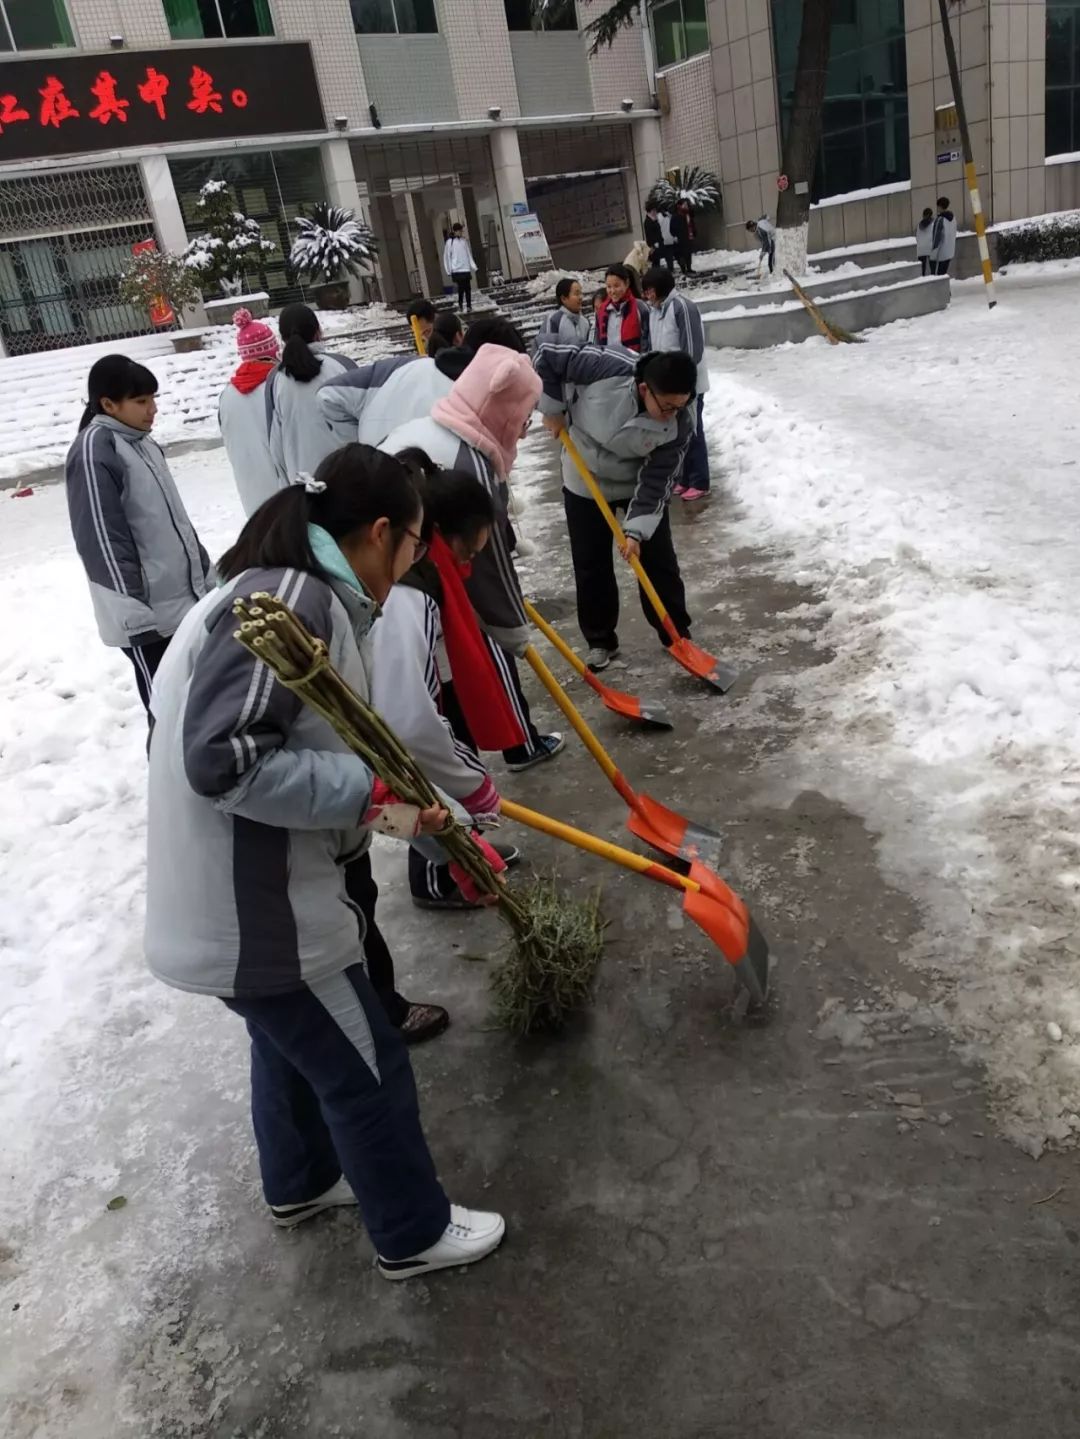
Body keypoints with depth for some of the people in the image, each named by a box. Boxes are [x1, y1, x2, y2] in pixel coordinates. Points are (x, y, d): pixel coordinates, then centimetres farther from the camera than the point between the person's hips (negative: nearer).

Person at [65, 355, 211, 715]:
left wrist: (205, 574, 21)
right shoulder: (93, 451, -16)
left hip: (185, 598, 9)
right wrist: (135, 613, -20)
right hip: (148, 615, -9)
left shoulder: (142, 443, 12)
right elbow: (102, 542, -19)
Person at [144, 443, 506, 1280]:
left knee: (295, 1045, 30)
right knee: (367, 1069, 10)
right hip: (252, 910, -10)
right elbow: (224, 758, -30)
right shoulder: (290, 596, -24)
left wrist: (427, 823, 21)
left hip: (241, 895, 10)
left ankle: (301, 1183, 54)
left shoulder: (306, 598, 8)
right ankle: (415, 1234, 33)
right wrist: (372, 792, -23)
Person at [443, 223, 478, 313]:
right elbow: (446, 257, 1)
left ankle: (468, 305, 10)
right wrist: (449, 271, -1)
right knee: (461, 288, -9)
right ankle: (460, 305, 2)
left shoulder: (464, 241, 8)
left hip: (466, 269, 4)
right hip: (457, 270, -4)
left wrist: (473, 266, 4)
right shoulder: (450, 242, -2)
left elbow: (469, 255, 13)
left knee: (468, 288, 2)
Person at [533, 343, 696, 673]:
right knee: (590, 564, 4)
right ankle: (600, 640, 20)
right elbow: (547, 357, -23)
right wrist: (553, 409, -18)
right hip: (586, 480, 0)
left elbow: (657, 481, -21)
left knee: (658, 559, 3)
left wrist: (637, 529, -26)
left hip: (641, 482, 1)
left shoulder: (680, 422, -27)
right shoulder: (607, 368, -34)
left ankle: (677, 633, 22)